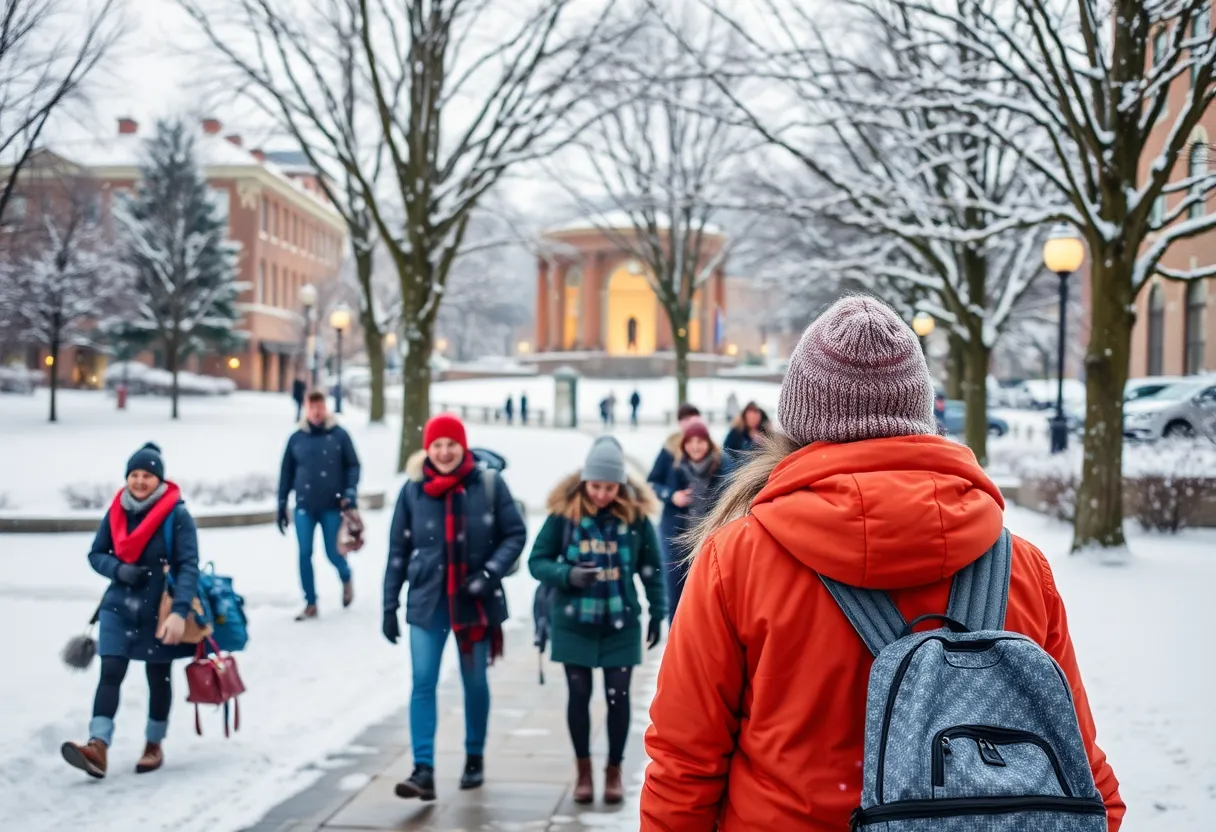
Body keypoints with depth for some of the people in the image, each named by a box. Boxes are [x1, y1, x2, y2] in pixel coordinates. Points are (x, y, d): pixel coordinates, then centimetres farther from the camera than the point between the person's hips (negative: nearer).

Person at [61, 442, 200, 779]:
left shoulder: (177, 515, -14)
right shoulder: (116, 512, 0)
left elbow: (189, 566, -19)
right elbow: (96, 554, 8)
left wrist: (179, 611, -31)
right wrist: (119, 570, -15)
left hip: (160, 611, -3)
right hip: (119, 608, 3)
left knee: (158, 677, 11)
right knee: (110, 673, -11)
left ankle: (154, 745, 28)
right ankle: (98, 747, -20)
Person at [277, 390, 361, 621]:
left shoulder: (339, 435, -2)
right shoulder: (296, 438, 5)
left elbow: (353, 465, -1)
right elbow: (286, 473, 9)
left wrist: (350, 493, -14)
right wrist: (282, 505, 8)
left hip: (332, 507, -2)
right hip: (304, 507, 2)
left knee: (333, 554, 2)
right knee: (304, 555, 1)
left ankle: (346, 579, 36)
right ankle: (310, 604, 14)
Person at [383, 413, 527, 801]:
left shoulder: (489, 484, -6)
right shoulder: (413, 490, -2)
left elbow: (515, 534, -1)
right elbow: (398, 551, 4)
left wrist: (490, 572, -16)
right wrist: (390, 605, 3)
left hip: (475, 600, 0)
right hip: (427, 600, 1)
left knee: (475, 683, 12)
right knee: (423, 683, -7)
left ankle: (475, 759, 30)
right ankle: (423, 770, -6)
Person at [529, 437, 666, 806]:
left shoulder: (636, 514, -6)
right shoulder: (563, 512, -9)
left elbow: (651, 567, 3)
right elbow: (537, 561, -5)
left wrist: (657, 613, 4)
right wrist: (568, 574, -22)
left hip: (621, 623, 0)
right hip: (574, 622, 0)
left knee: (618, 695, 5)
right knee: (579, 694, 7)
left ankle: (614, 771, 23)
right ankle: (584, 770, 25)